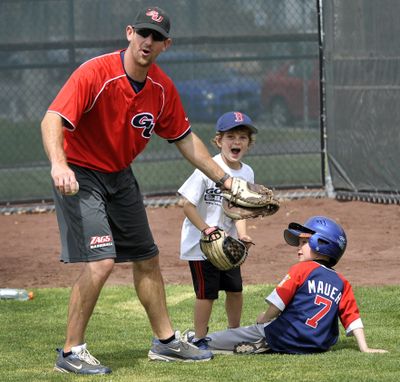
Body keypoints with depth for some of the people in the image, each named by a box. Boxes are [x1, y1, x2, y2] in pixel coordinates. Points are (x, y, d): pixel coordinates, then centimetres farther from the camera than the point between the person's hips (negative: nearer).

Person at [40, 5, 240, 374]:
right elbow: (52, 120, -35)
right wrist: (59, 165, -52)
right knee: (100, 262, -19)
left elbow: (185, 138, 11)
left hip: (120, 177, 8)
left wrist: (223, 178, 10)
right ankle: (71, 353, -9)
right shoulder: (95, 74, -24)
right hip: (80, 176, -8)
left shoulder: (162, 87, -3)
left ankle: (166, 341, 33)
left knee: (147, 259, 16)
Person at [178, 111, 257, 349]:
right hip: (200, 243, -6)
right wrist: (207, 229, -23)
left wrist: (242, 234, -14)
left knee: (235, 288, 14)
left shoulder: (247, 173, 1)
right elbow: (188, 204, -19)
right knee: (207, 292, -4)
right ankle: (199, 339, 8)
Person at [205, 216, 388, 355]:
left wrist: (264, 319, 11)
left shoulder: (301, 269, -2)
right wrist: (364, 348, 6)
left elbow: (277, 303, -6)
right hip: (319, 345, 6)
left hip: (285, 339, -6)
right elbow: (352, 318, 7)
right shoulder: (342, 283, 13)